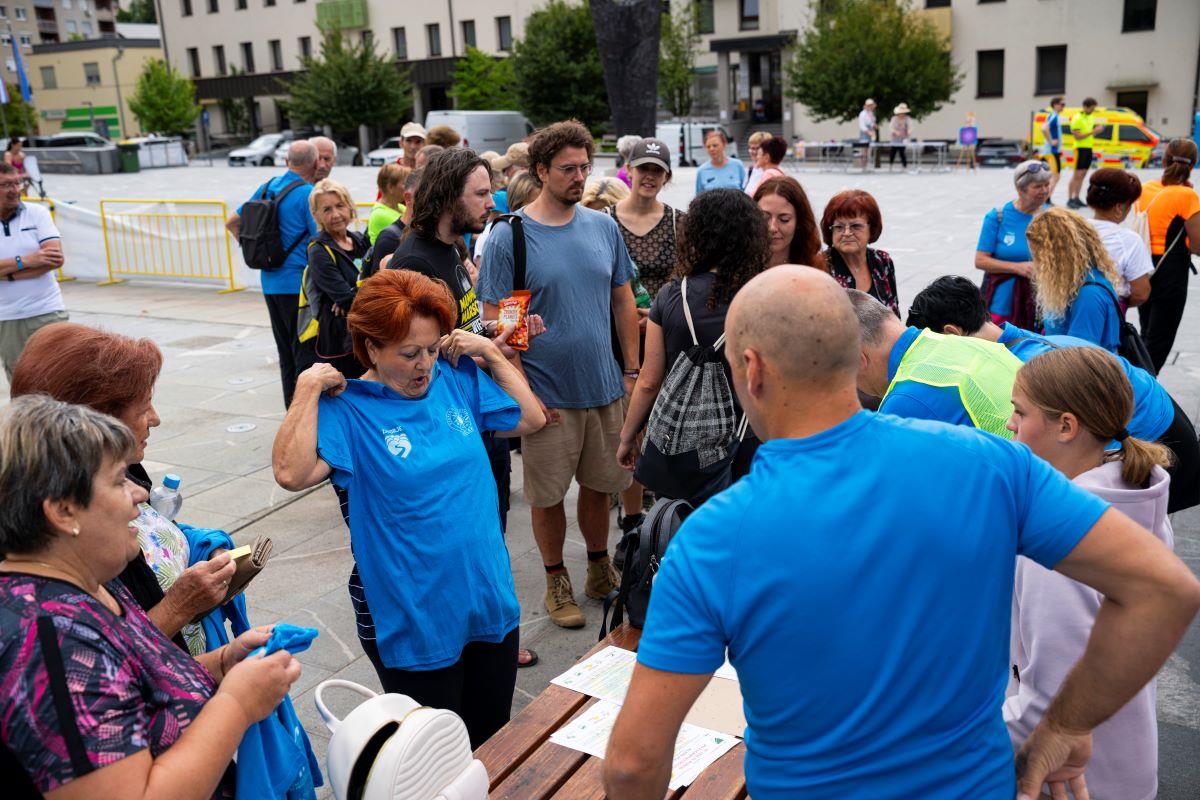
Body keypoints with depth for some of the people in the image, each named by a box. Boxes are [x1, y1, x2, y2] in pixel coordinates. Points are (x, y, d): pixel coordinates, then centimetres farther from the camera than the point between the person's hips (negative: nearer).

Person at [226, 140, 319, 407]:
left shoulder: (267, 187, 10)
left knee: (286, 352, 14)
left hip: (270, 282, 7)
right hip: (298, 284, -7)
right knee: (306, 353, -3)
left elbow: (232, 222, 18)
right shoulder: (307, 193, -13)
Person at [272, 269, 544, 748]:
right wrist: (307, 389, -25)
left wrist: (490, 353, 3)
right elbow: (291, 473, -31)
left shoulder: (458, 380, 2)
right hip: (412, 619, -5)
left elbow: (531, 419, 10)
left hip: (490, 600, 5)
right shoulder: (347, 409, -15)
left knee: (493, 741, 24)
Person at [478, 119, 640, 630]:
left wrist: (632, 370, 6)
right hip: (547, 395, -3)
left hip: (605, 388, 4)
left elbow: (623, 302, 12)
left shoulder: (604, 227, 5)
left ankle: (600, 568, 37)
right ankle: (557, 581, 29)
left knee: (599, 484, 16)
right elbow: (495, 322, -10)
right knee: (548, 495, 9)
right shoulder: (508, 238, -9)